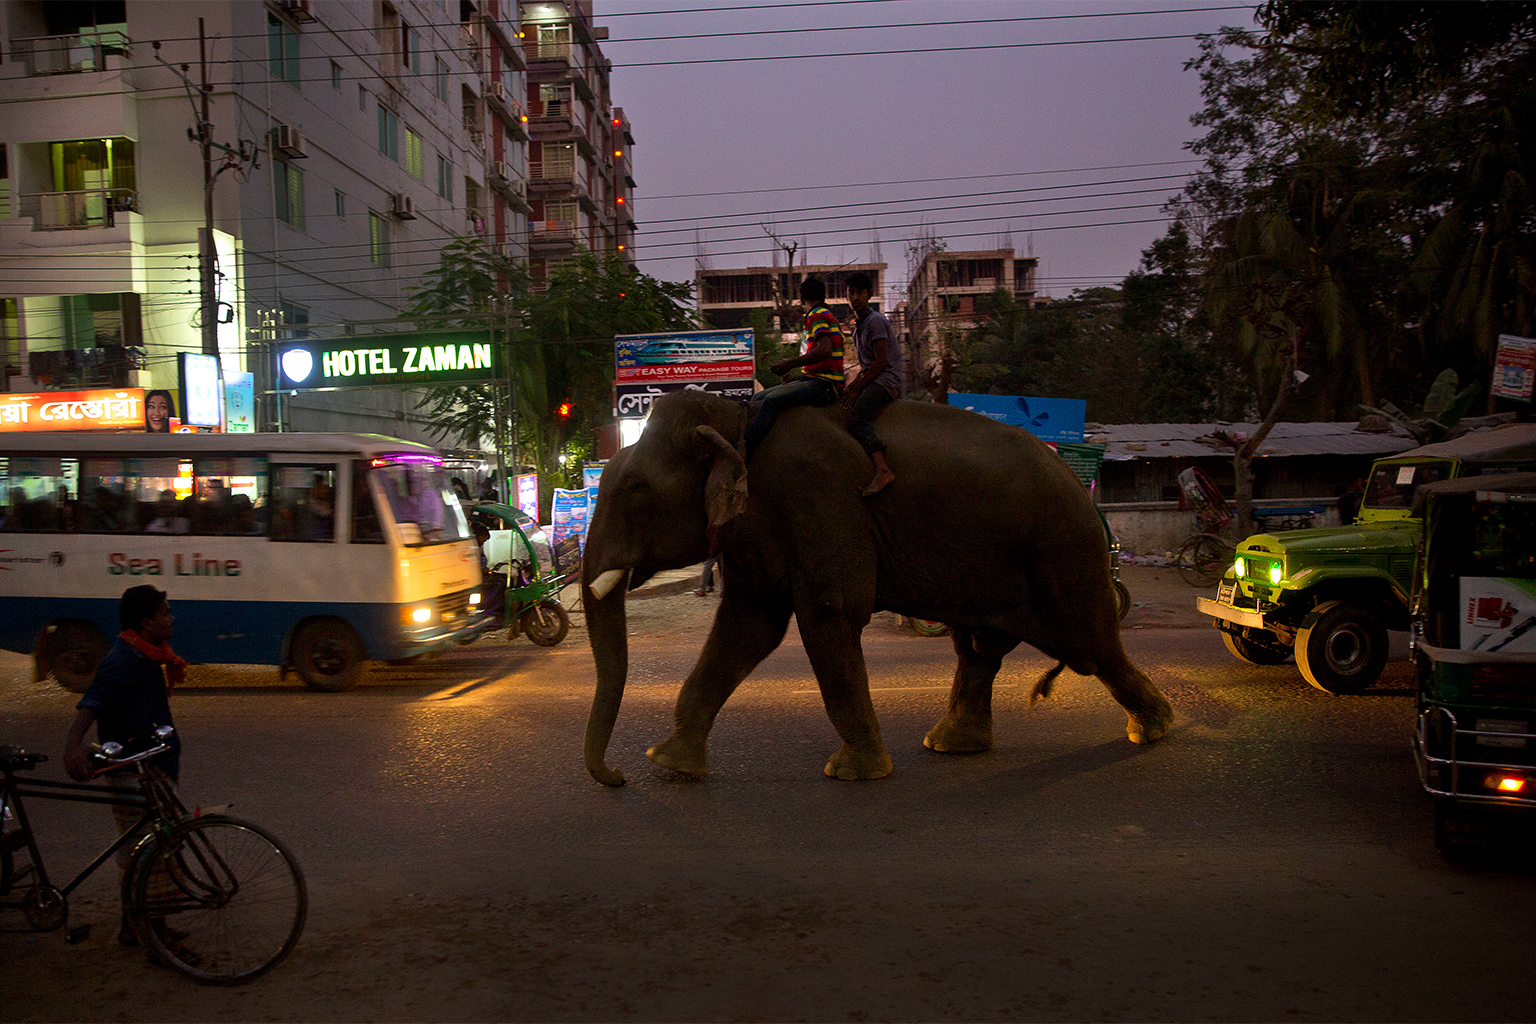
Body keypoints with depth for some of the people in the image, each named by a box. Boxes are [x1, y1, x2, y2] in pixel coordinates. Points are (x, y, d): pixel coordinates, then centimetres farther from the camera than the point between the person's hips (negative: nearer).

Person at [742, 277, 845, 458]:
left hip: (823, 385, -10)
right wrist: (798, 377, 17)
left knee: (771, 400, -28)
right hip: (815, 381, 10)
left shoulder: (818, 316, -6)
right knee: (758, 398, 8)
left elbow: (825, 350, -24)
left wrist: (790, 364, -17)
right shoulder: (825, 316, 25)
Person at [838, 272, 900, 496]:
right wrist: (852, 386, 14)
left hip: (887, 379, -10)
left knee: (857, 417, -30)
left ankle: (882, 471, -45)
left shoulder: (875, 320, -9)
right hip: (872, 379, 10)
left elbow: (882, 362, -16)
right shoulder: (859, 324, 22)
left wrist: (857, 389, -15)